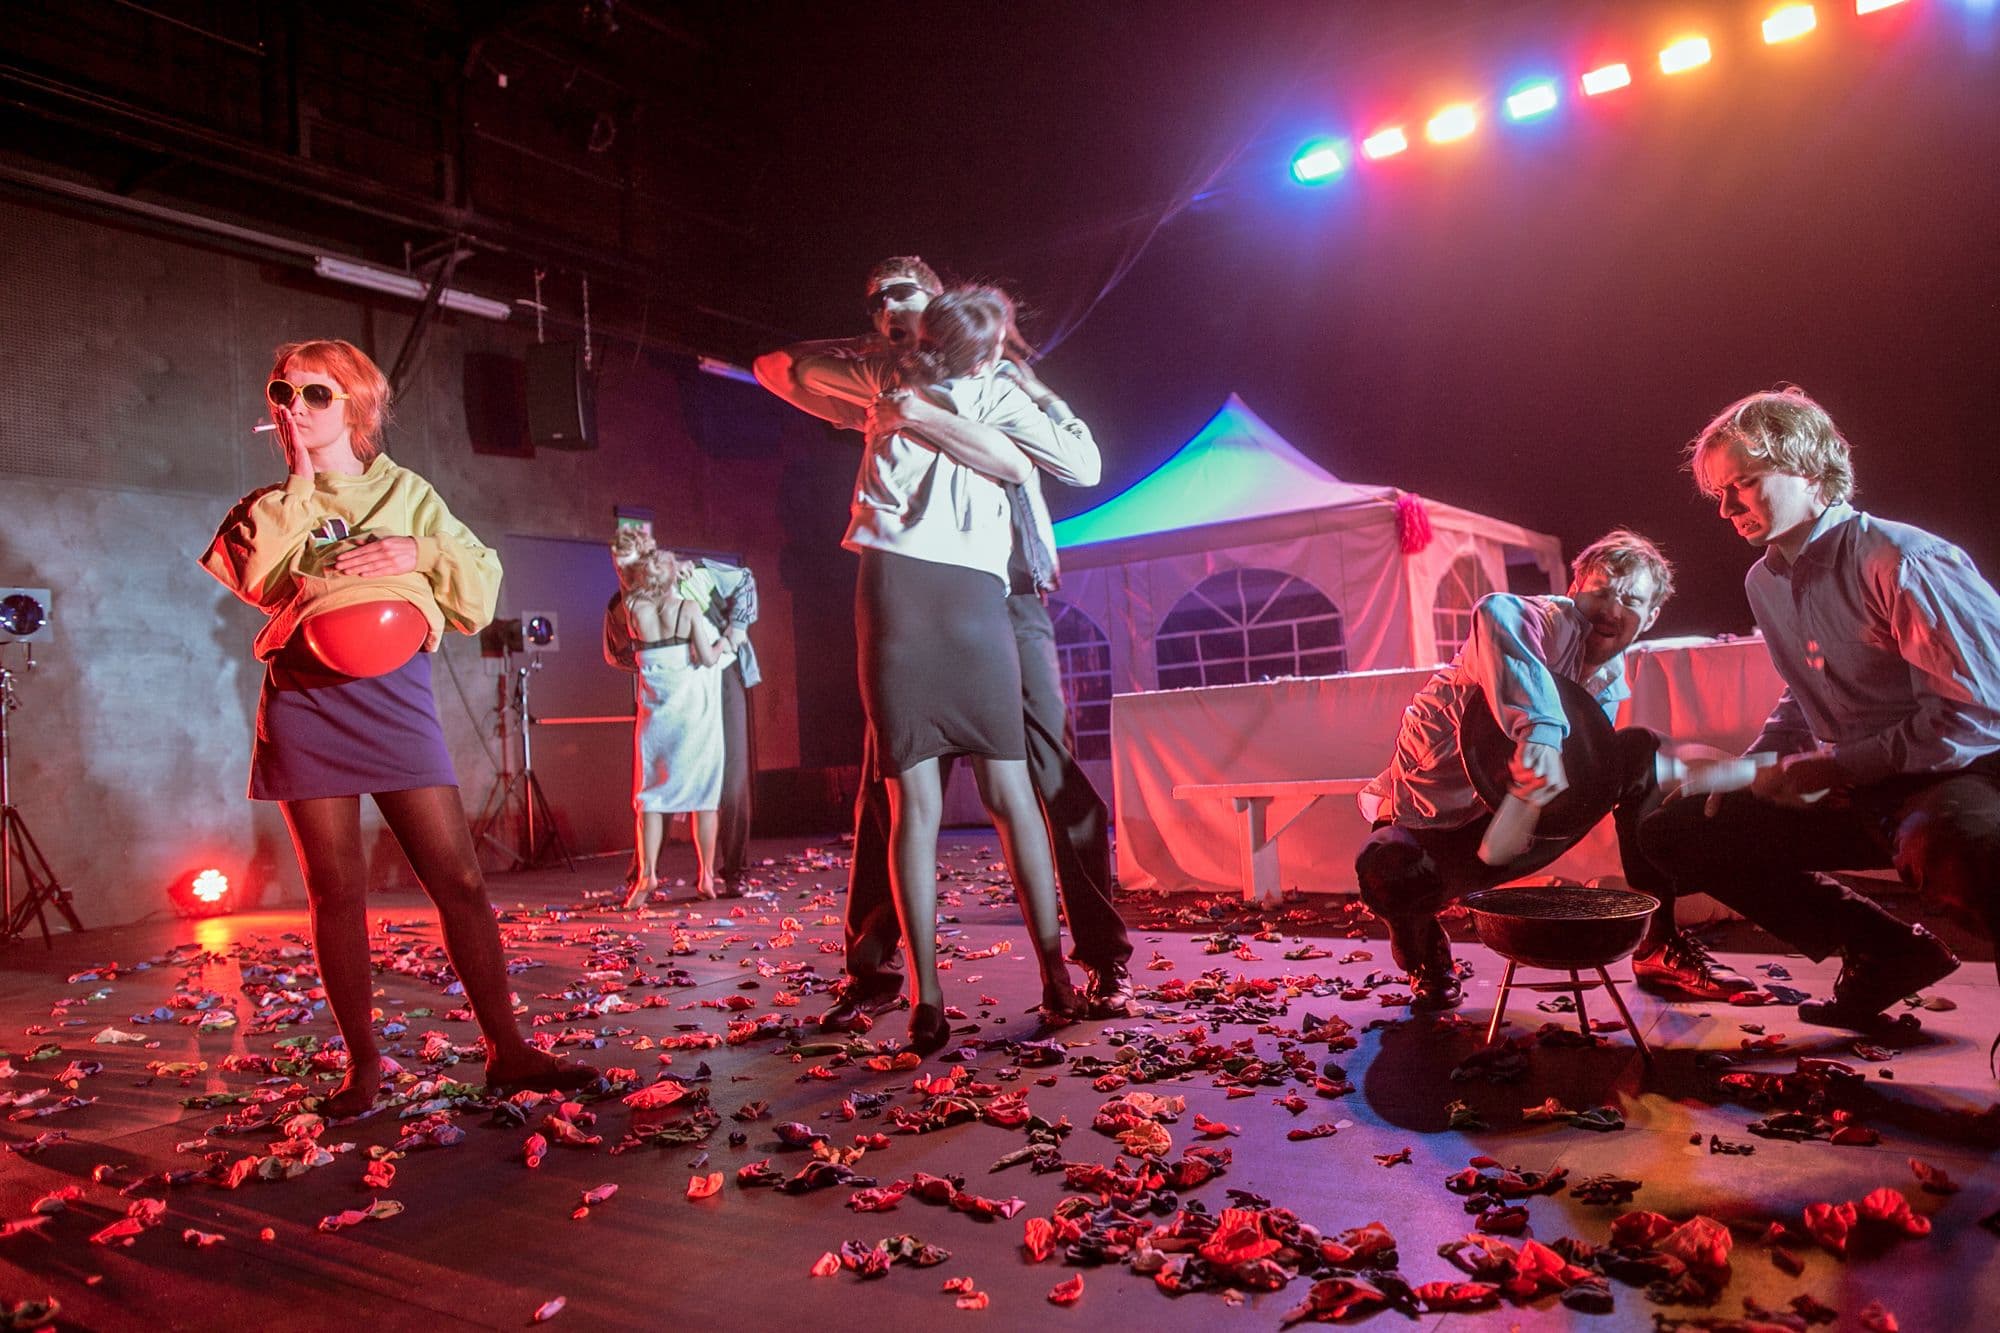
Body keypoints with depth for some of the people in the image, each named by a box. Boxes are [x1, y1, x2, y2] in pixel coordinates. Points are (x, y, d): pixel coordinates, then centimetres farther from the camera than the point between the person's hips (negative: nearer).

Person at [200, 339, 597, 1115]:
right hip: (307, 704, 0)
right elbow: (262, 578, -10)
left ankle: (506, 1050, 2)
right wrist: (300, 479, -3)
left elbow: (482, 585, 7)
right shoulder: (270, 508, 13)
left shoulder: (408, 492, 13)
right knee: (337, 893, 2)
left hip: (395, 695, 0)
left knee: (460, 880, -5)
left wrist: (421, 555, -10)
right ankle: (361, 1064, 14)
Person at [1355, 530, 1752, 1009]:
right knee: (1390, 871, -41)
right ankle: (1427, 960, -1)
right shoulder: (1553, 622, -18)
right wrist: (1540, 730, -56)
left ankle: (1660, 948, 4)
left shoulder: (1609, 685, 8)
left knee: (1640, 752, -2)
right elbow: (1498, 612, -46)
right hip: (1435, 822, -7)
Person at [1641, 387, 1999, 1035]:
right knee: (1675, 831, 4)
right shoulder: (1765, 582, 7)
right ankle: (1886, 951, 9)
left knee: (1947, 849, -44)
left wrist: (1838, 766, -19)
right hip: (1866, 797, 9)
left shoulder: (1899, 561, -18)